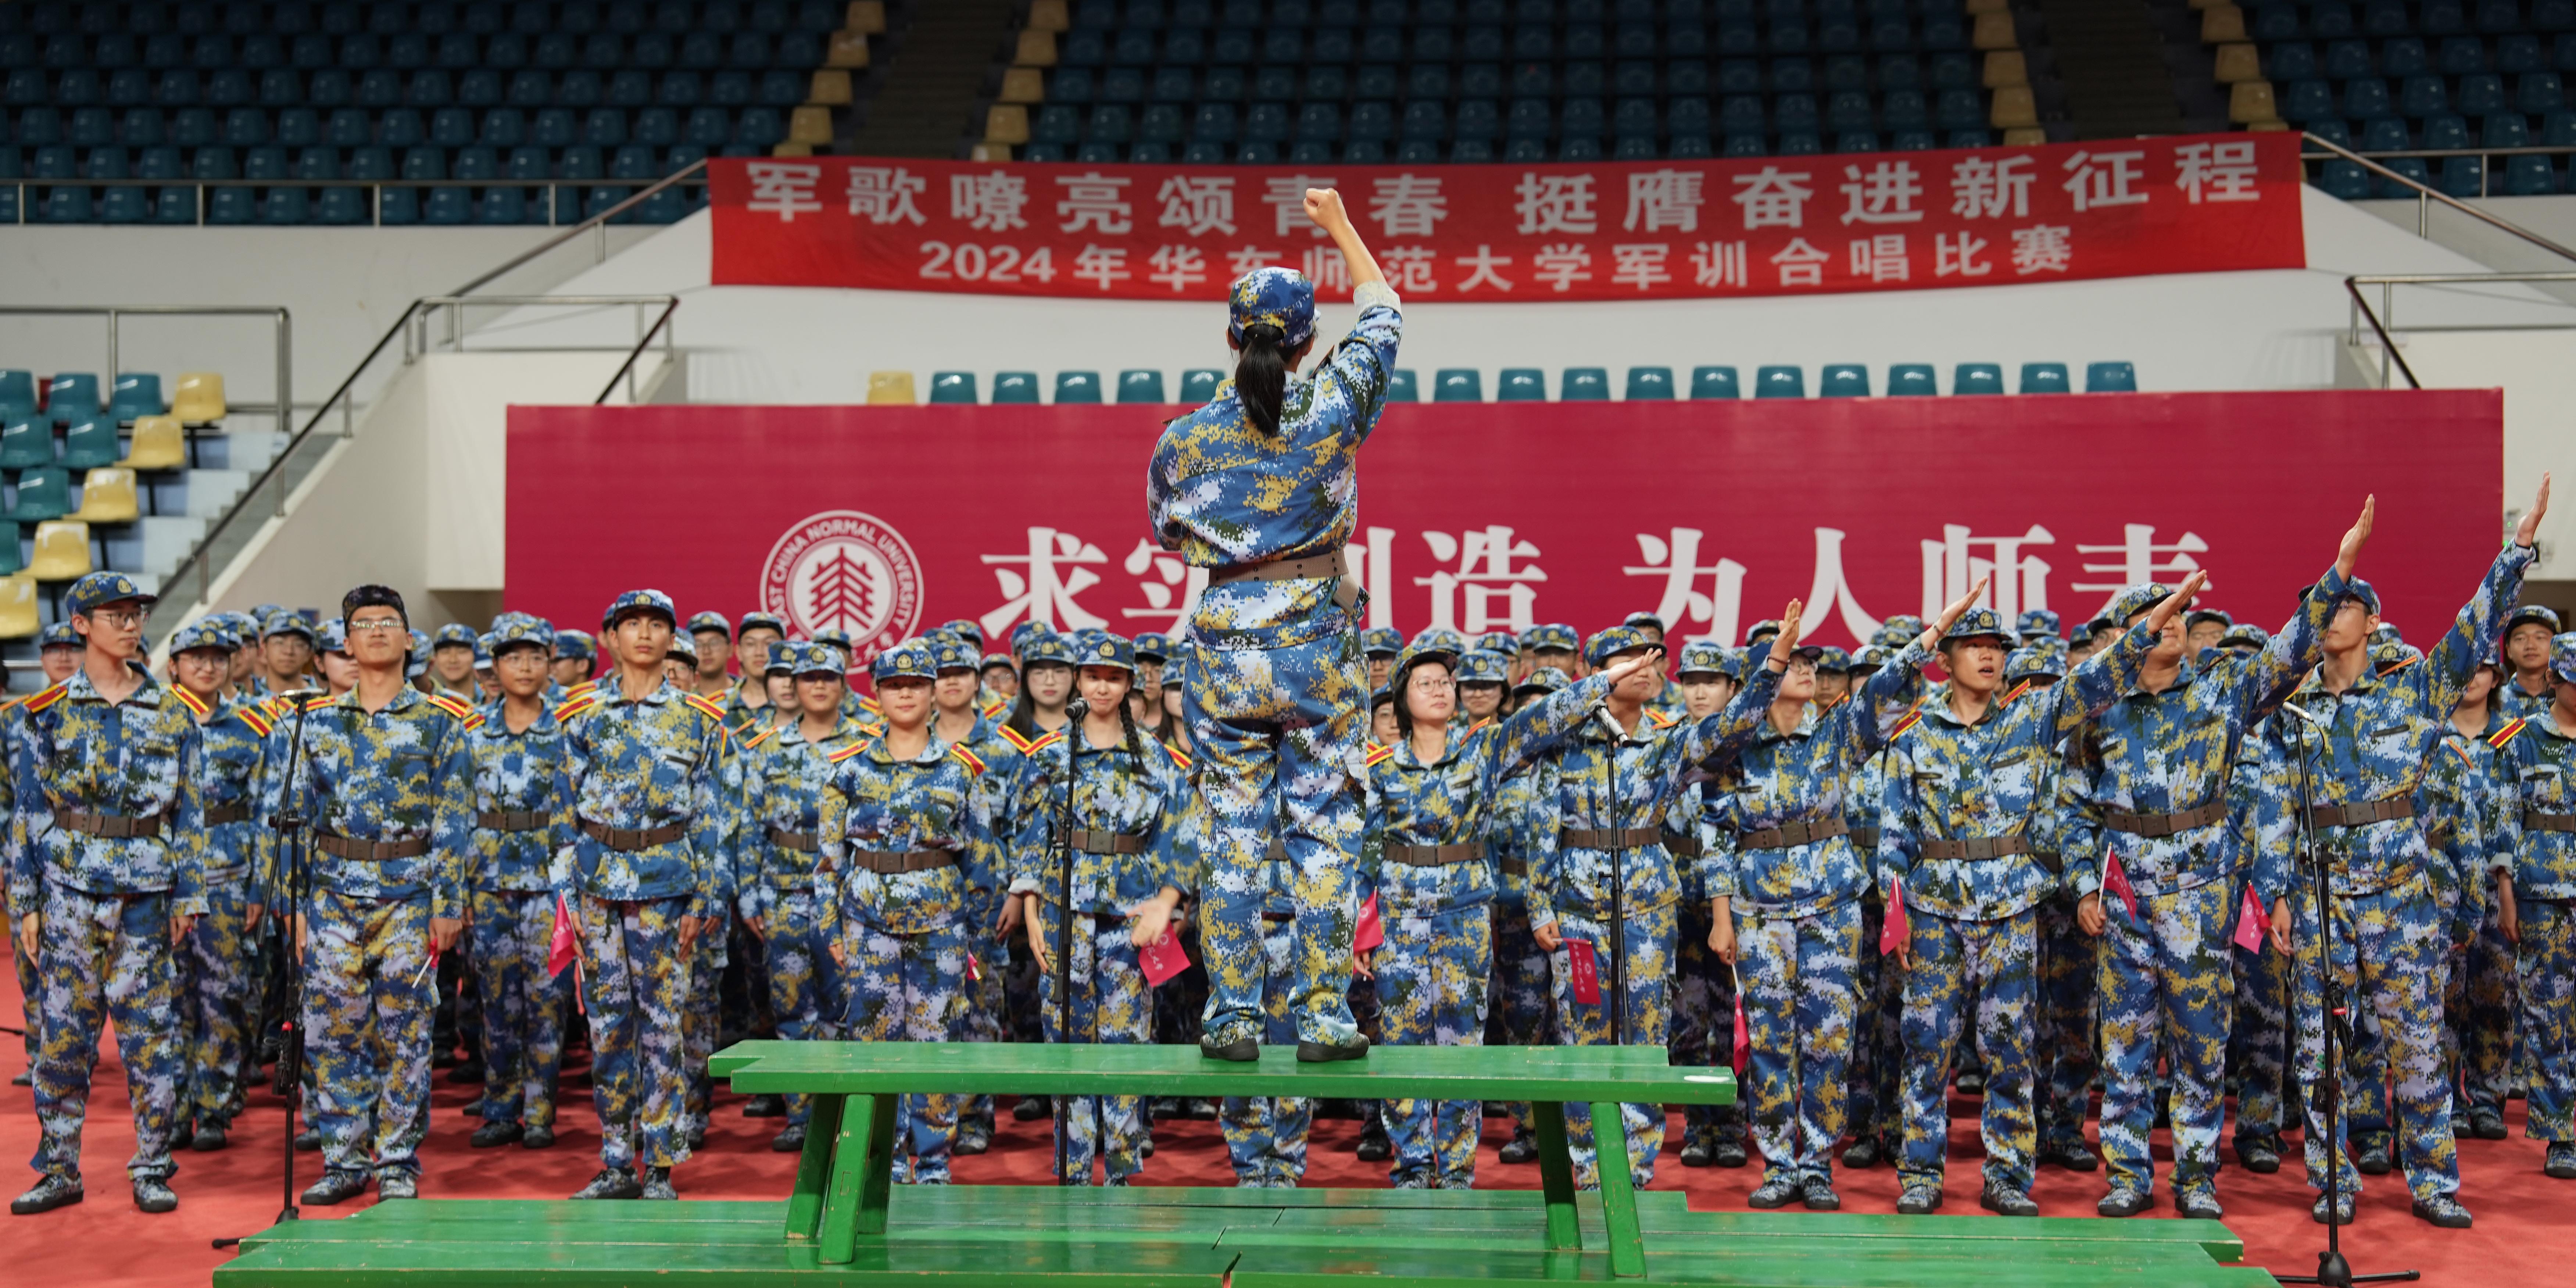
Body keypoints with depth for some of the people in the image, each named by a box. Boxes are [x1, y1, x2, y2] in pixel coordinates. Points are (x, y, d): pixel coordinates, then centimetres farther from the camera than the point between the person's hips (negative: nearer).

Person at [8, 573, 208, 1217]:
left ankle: (152, 1169, 11)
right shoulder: (48, 713, 2)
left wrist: (189, 895, 2)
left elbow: (190, 812, 8)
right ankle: (59, 1169, 16)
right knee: (62, 1031, 4)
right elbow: (25, 812, 3)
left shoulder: (172, 713, 6)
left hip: (147, 895, 1)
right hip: (68, 891, -1)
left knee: (150, 1032, 3)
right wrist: (24, 903, -1)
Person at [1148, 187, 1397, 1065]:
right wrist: (1339, 224, 24)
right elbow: (1382, 310, 12)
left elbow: (1168, 534, 14)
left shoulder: (1185, 440, -2)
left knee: (1234, 835, 6)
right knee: (1323, 830, 4)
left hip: (1225, 651, 1)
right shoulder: (1332, 408, -5)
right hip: (1320, 645, -1)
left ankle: (1232, 1017, 10)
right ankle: (1323, 1016, 6)